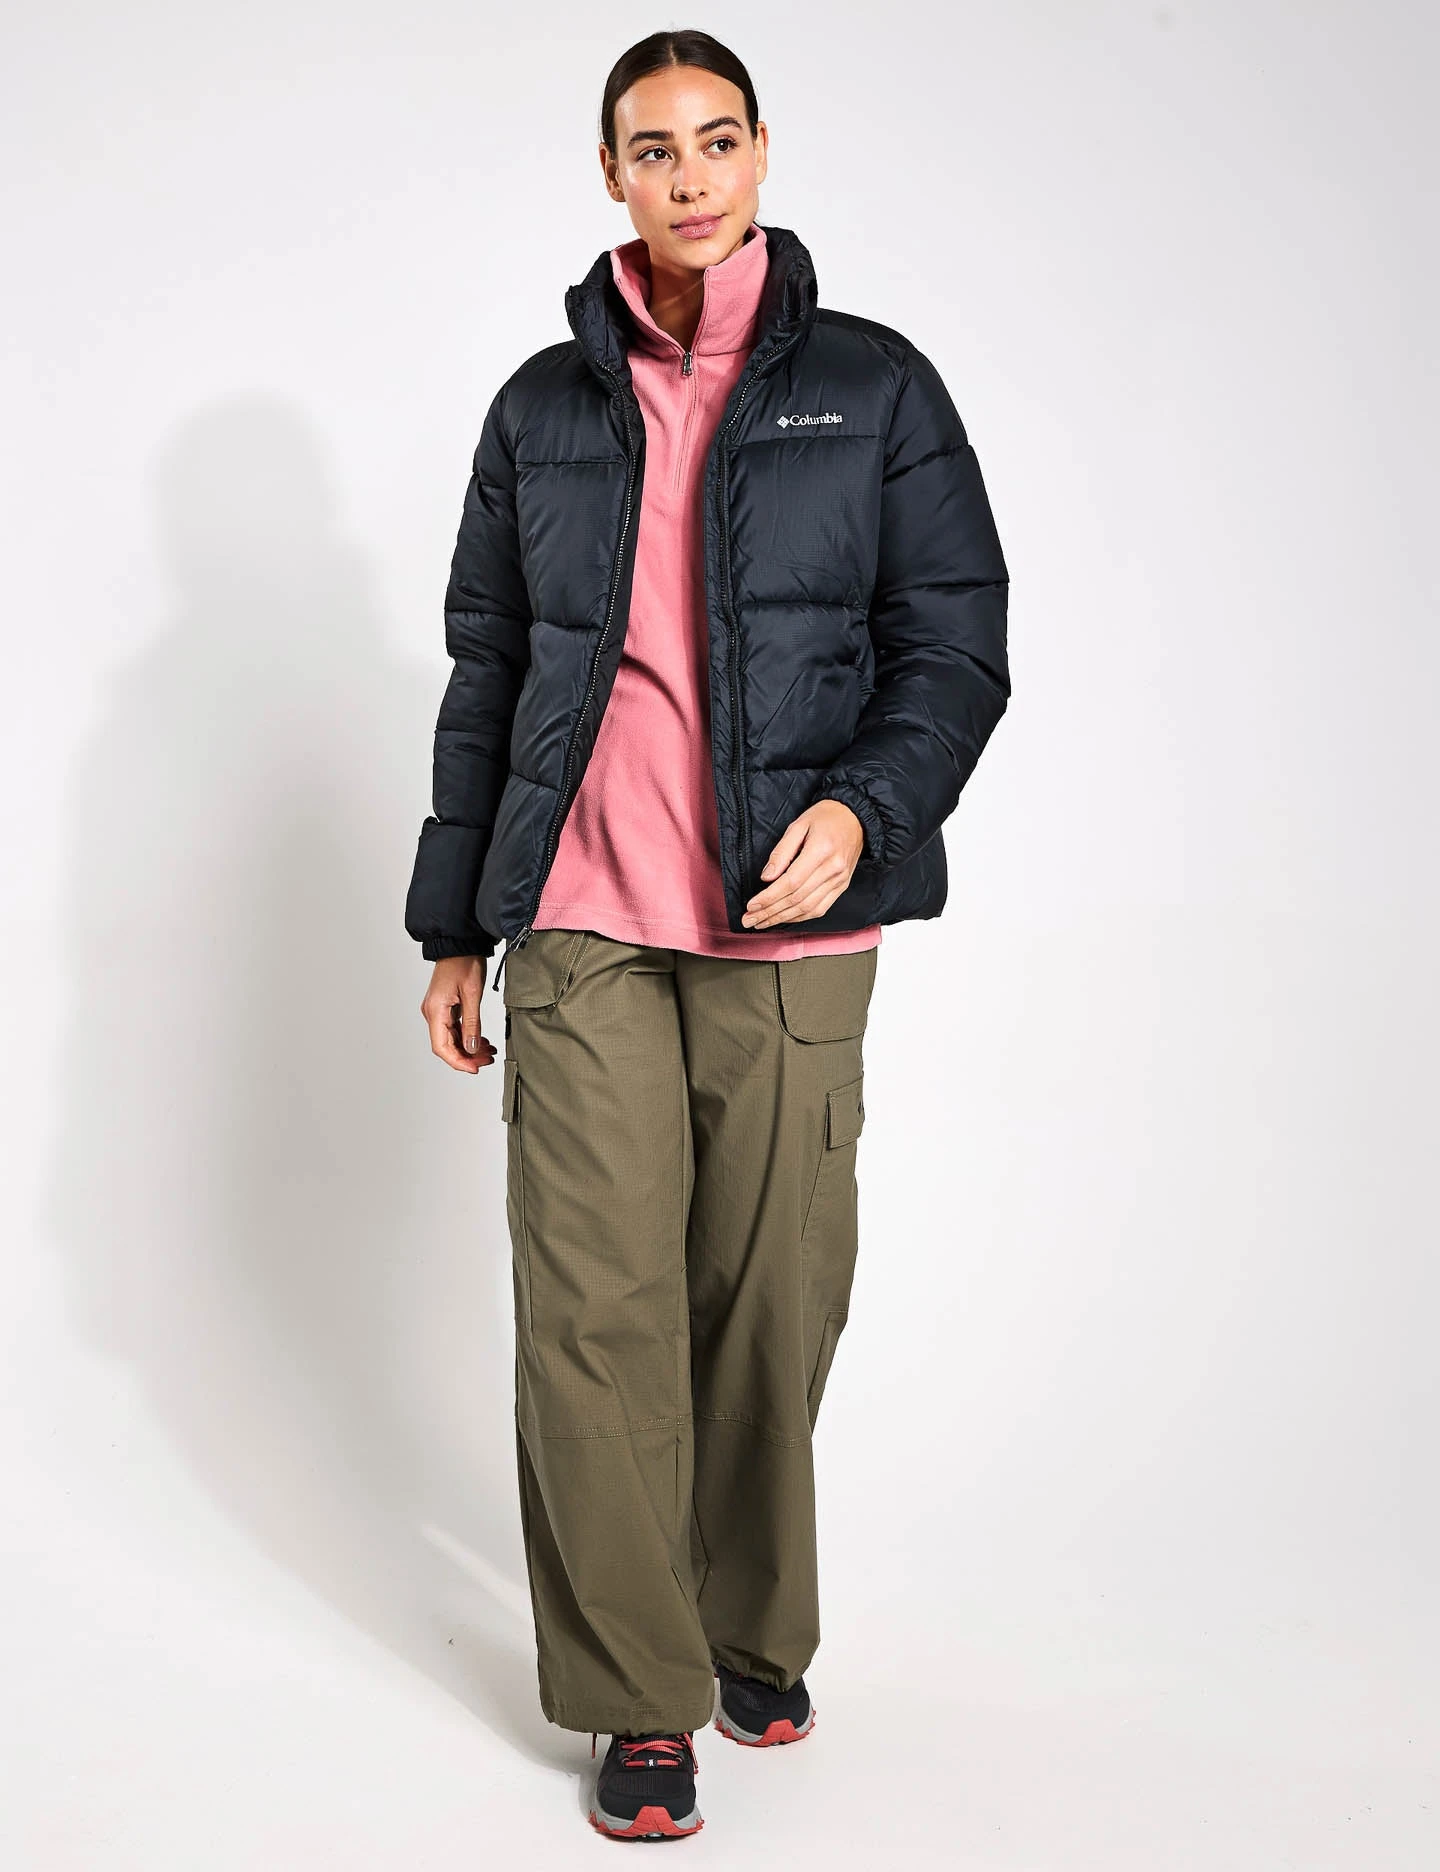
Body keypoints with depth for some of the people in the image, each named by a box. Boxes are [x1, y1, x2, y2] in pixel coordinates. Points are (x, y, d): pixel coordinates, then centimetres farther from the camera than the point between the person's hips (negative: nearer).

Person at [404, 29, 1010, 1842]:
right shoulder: (544, 405, 13)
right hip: (579, 925, 1)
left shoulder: (873, 386, 8)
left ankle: (757, 1635, 26)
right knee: (595, 1303, -3)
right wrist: (452, 924, 13)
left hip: (788, 929, -1)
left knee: (774, 1295, 3)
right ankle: (639, 1696, 11)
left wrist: (866, 809, -15)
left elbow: (953, 641, 4)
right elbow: (484, 669, 16)